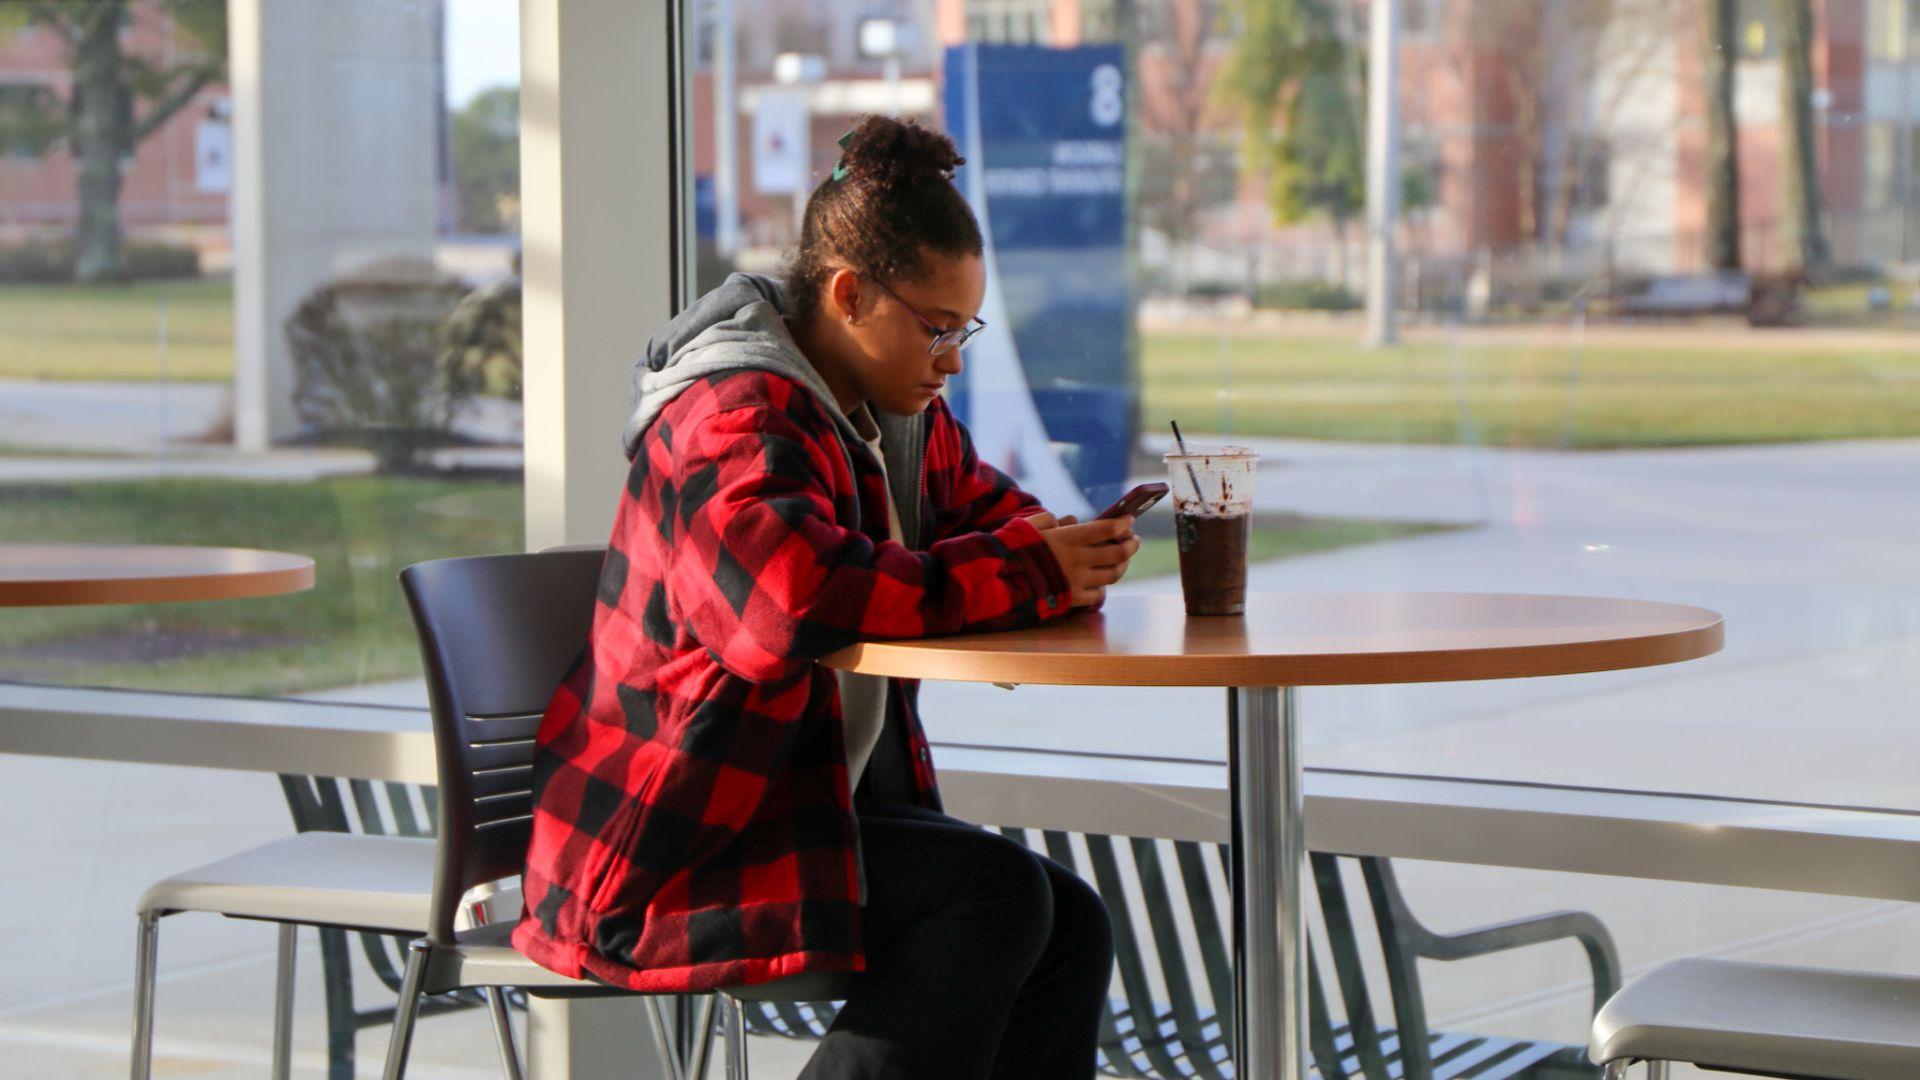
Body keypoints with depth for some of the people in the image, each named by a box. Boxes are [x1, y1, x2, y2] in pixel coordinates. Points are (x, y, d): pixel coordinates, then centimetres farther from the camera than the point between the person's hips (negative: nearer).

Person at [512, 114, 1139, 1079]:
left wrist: (1065, 552, -1)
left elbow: (983, 508, 26)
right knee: (995, 893, -25)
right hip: (665, 859, -9)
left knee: (1072, 929, -8)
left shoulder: (901, 418, 12)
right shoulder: (732, 419, -19)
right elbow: (800, 594, -36)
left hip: (822, 811, 9)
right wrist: (1028, 573, -28)